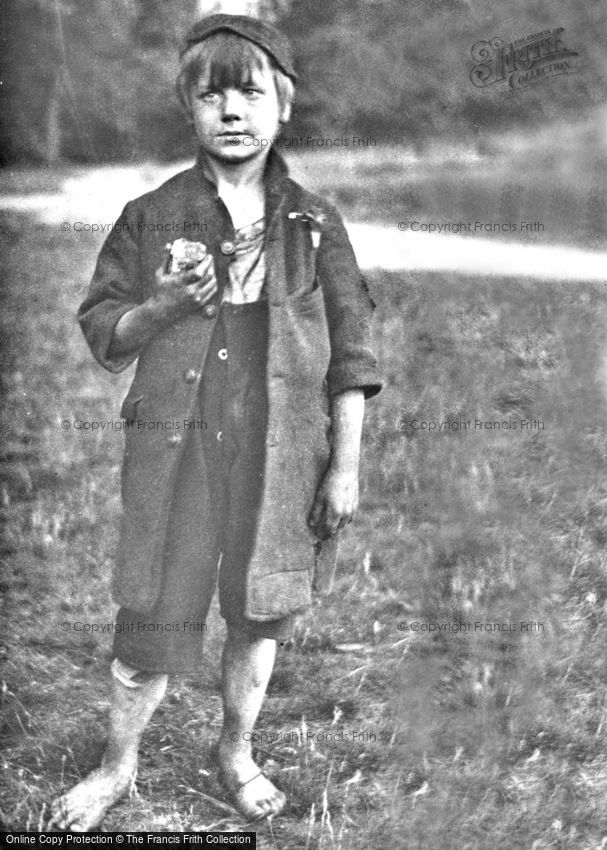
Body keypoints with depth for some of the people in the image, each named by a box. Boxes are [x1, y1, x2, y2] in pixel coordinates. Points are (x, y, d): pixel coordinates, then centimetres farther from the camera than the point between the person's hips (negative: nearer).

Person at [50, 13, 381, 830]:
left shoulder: (315, 224, 0)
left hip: (281, 457, 1)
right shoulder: (152, 217, -1)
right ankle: (118, 763, 29)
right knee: (150, 622, 3)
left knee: (259, 614, 14)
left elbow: (350, 356, 2)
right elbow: (102, 332, 4)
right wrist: (160, 308, -17)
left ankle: (237, 753, 39)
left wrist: (346, 466, -1)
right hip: (174, 452, -1)